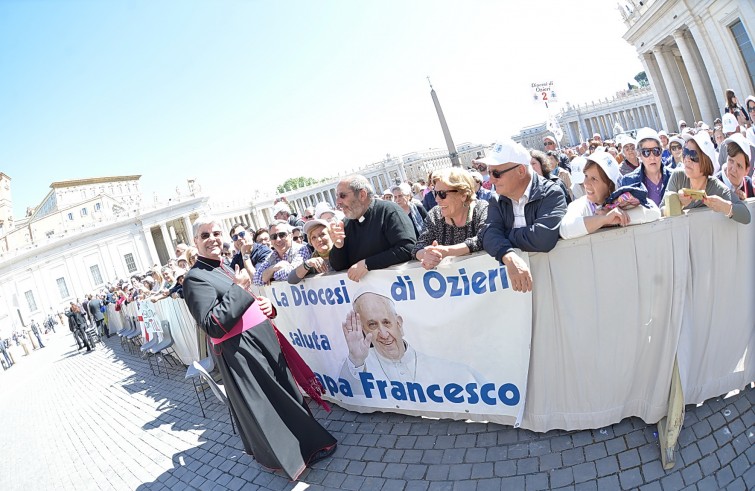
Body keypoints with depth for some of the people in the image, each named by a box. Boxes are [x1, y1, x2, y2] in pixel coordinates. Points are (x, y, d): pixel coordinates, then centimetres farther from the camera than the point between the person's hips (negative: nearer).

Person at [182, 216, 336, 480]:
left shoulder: (226, 269, 13)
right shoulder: (195, 278, -14)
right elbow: (213, 326, -24)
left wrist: (265, 305, 2)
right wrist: (239, 289, -22)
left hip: (263, 340, 9)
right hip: (240, 353, -9)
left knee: (285, 392, 19)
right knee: (262, 407, 5)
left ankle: (306, 442, 38)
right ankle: (288, 457, 23)